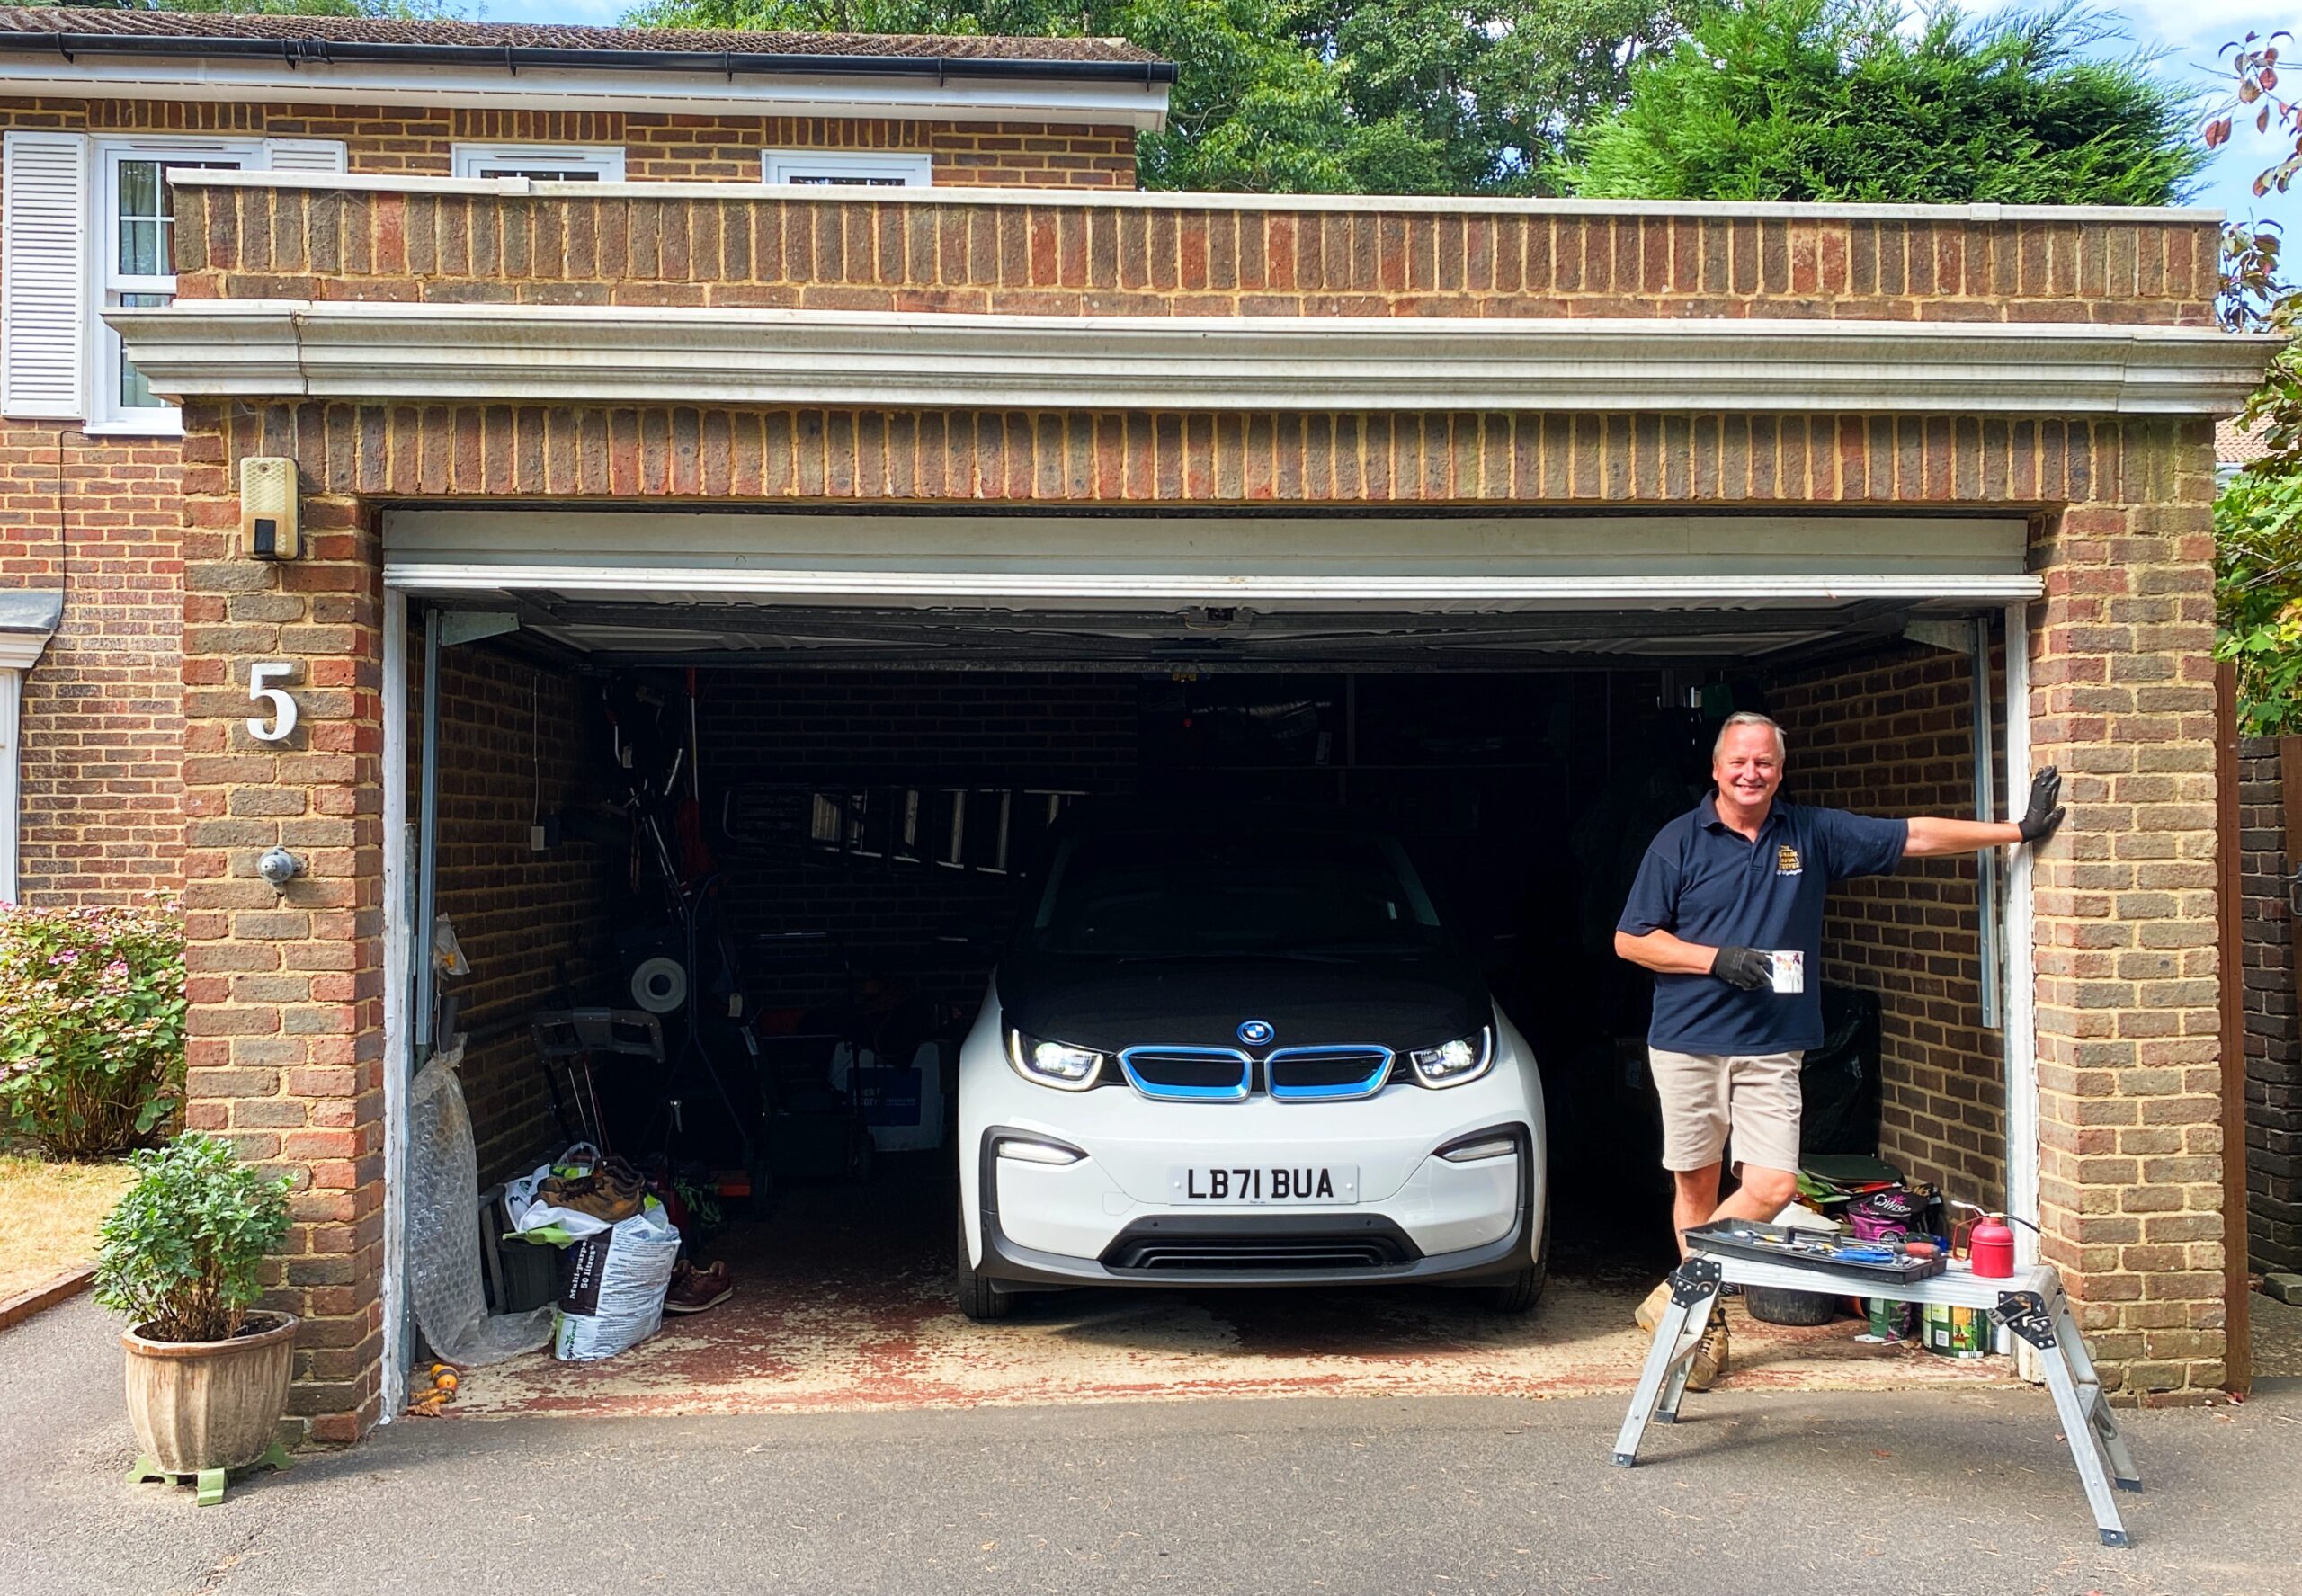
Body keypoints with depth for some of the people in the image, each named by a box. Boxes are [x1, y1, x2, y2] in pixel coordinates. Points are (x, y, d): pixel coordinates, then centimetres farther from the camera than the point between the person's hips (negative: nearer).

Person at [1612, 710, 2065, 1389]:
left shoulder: (1813, 835, 7)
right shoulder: (1679, 842, 0)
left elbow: (1915, 837, 10)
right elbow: (1630, 939, -1)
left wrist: (2018, 830, 7)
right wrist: (1717, 960, -12)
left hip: (1771, 1049, 2)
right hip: (1688, 1042, -2)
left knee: (1773, 1186, -9)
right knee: (1695, 1184, 6)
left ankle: (1680, 1293, 9)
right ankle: (1706, 1320, 21)